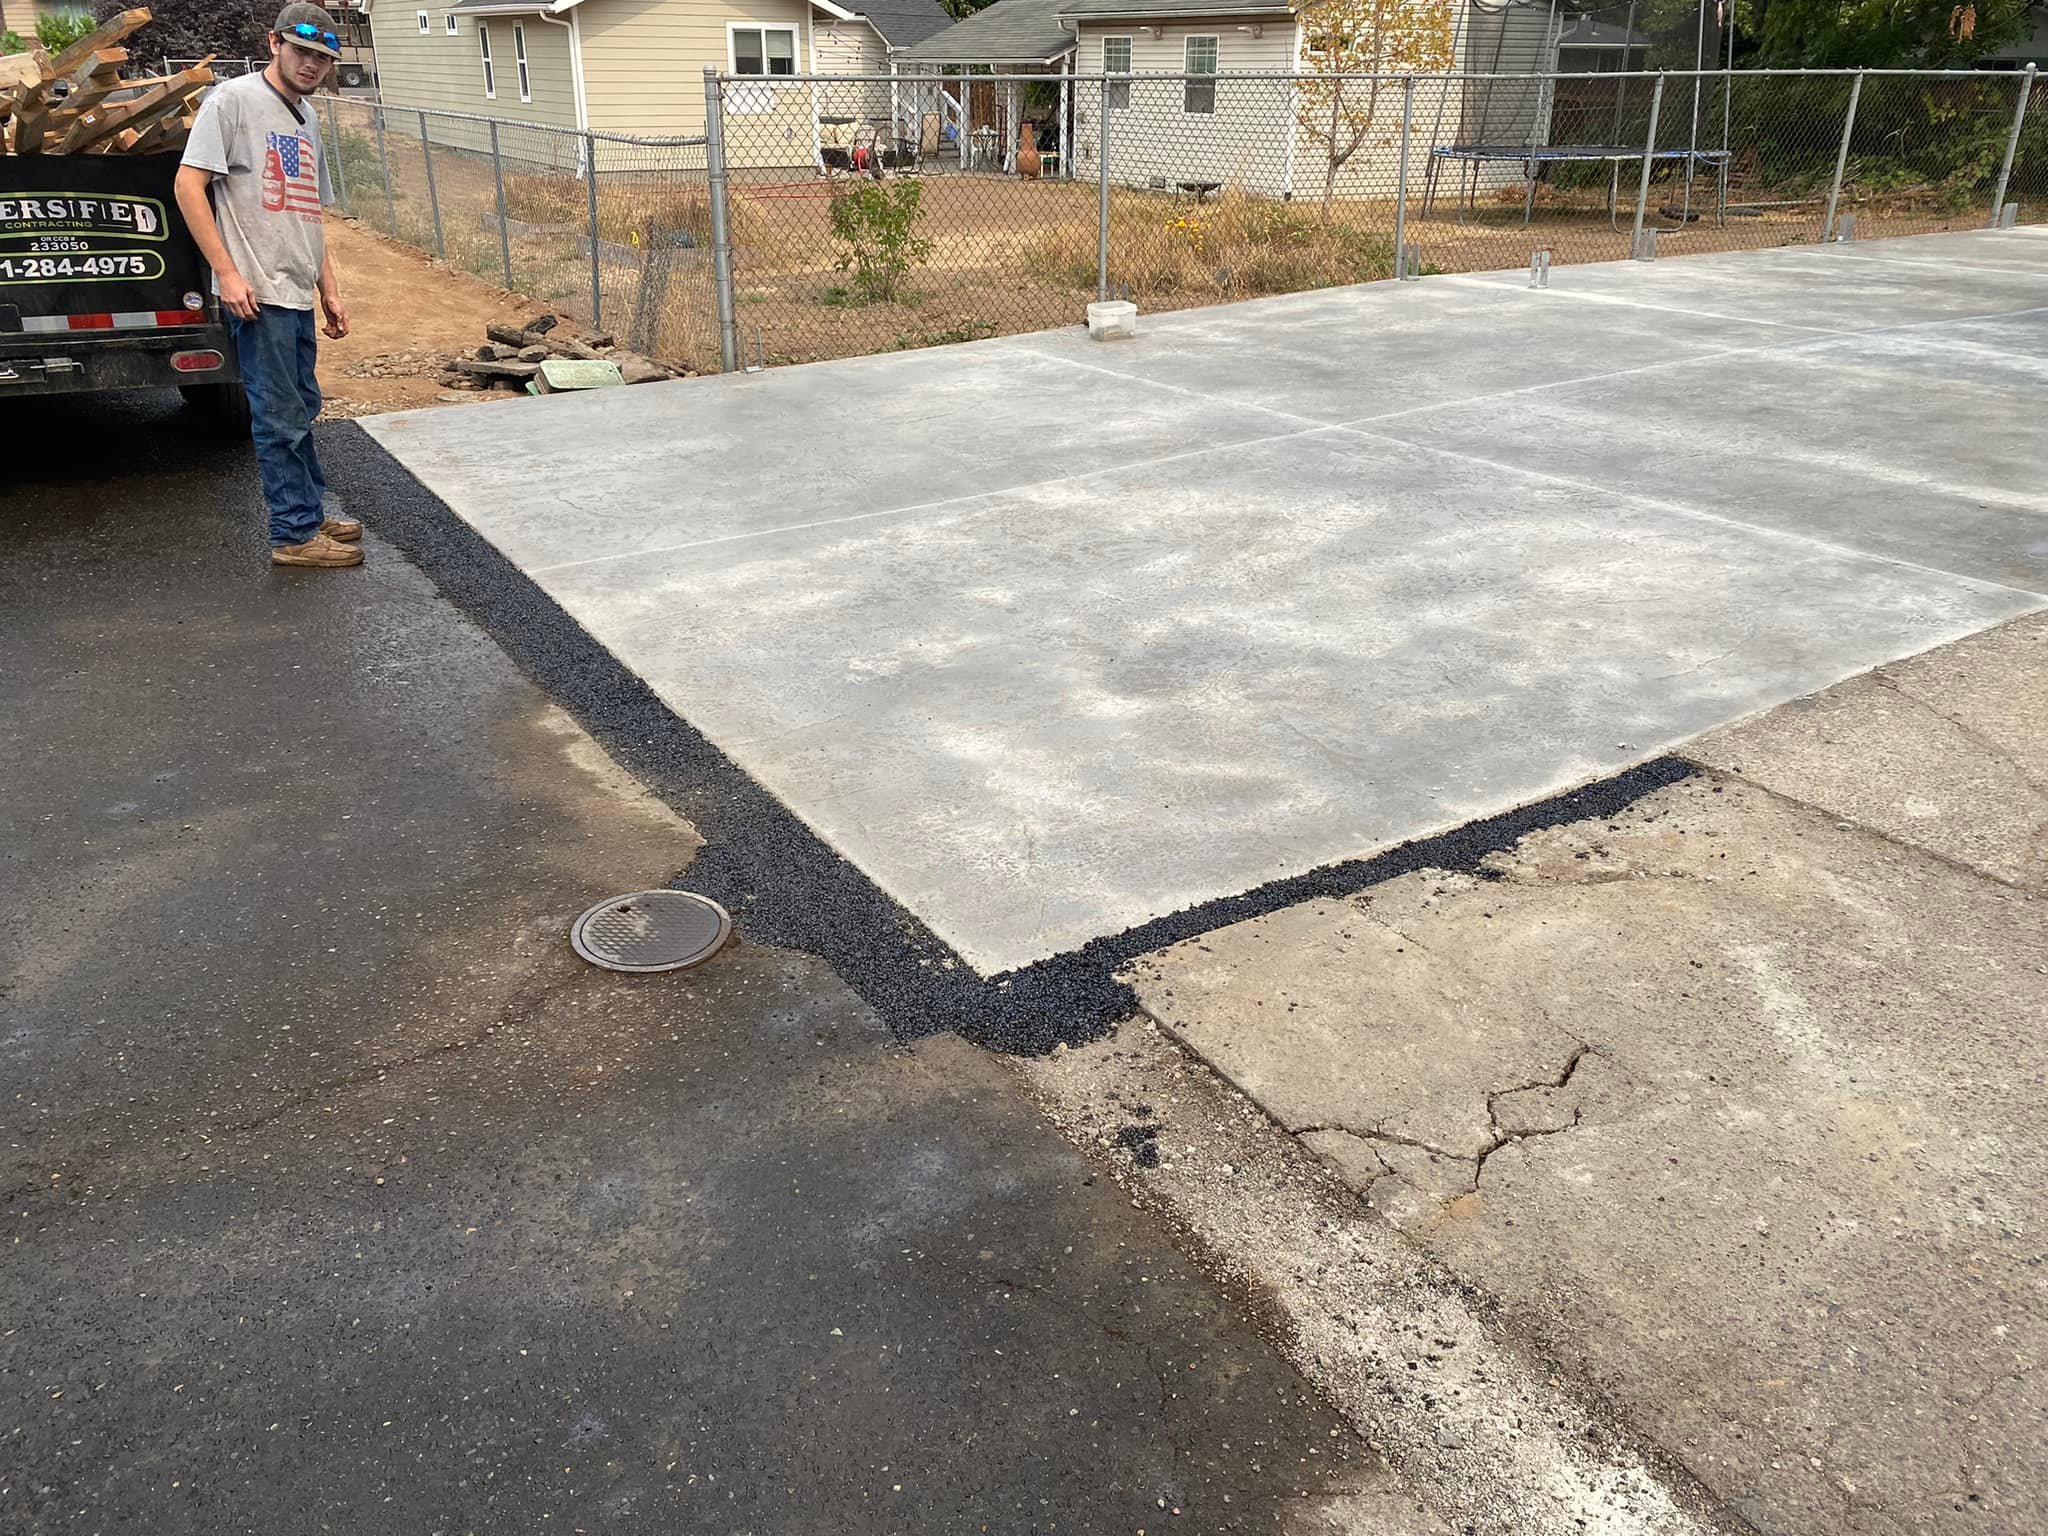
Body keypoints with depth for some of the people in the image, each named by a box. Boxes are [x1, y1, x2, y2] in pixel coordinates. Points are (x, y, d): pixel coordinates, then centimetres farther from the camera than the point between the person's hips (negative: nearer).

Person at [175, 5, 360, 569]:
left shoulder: (307, 119, 18)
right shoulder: (233, 100, -6)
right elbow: (188, 185, -11)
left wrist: (328, 290, 21)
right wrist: (227, 271, -17)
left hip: (297, 294, 8)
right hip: (257, 294, -8)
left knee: (301, 410, 15)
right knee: (281, 418, -4)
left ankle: (310, 516, 26)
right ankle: (295, 534, 3)